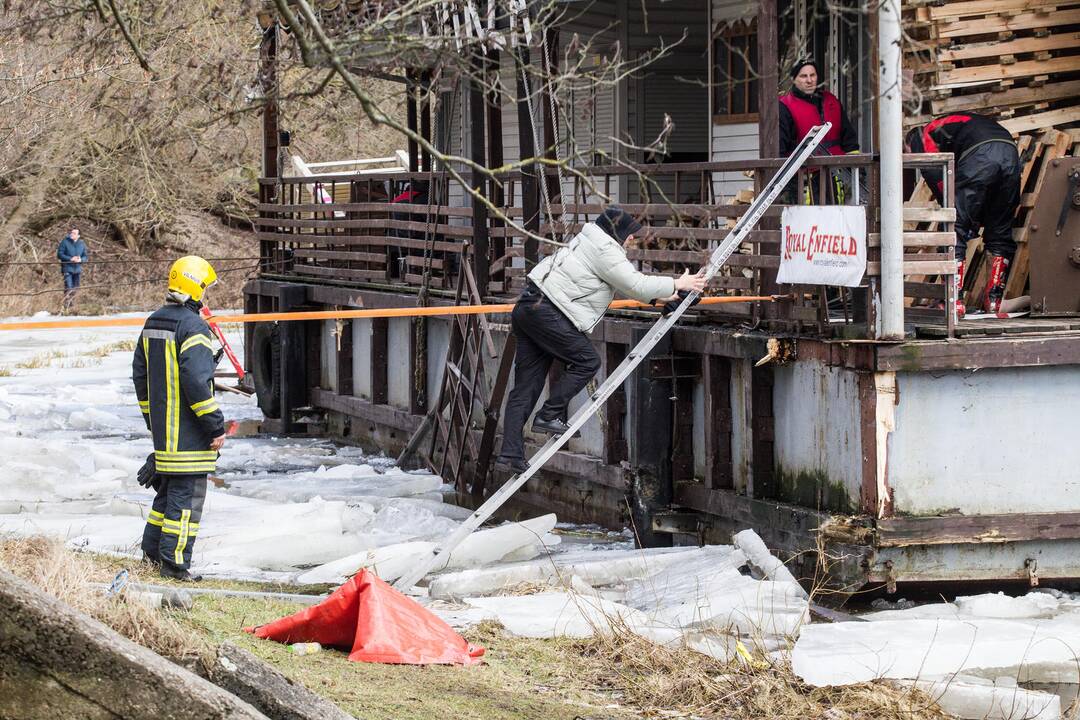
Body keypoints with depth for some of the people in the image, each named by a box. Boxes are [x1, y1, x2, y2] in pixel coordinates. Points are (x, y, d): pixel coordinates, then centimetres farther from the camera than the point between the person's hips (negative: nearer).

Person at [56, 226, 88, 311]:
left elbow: (85, 256, 12)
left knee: (75, 289, 10)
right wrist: (70, 259, -19)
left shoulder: (81, 244, 8)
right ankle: (66, 307, -9)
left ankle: (72, 305, 23)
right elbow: (59, 254, -7)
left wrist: (80, 259, -12)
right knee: (68, 288, -13)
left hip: (77, 269, 5)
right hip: (67, 268, -5)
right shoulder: (65, 242, -5)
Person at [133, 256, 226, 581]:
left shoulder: (152, 324, 12)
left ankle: (153, 548, 25)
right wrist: (215, 425, -15)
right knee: (187, 493, -4)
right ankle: (174, 561, -4)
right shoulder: (192, 326, -17)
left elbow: (140, 375, 18)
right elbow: (197, 382, -21)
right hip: (189, 432, -9)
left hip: (162, 428, 9)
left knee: (168, 486, 20)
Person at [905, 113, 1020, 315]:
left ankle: (953, 300, -3)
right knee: (1000, 233, 16)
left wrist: (952, 211, 14)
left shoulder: (921, 138, 23)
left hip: (979, 155, -6)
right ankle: (994, 300, 16)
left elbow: (936, 179, 7)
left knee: (955, 232, 1)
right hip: (1010, 153, 6)